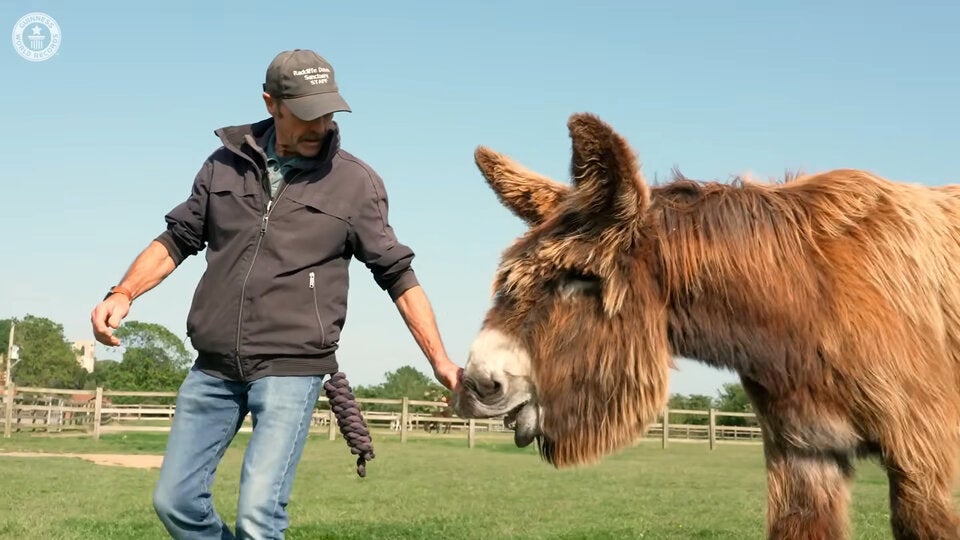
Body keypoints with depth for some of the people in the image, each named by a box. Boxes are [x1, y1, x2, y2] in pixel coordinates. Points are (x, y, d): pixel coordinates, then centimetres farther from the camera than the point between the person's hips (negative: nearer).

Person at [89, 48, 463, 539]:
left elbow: (398, 275, 1)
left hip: (291, 370, -4)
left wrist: (439, 360, -4)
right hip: (213, 368, 4)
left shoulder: (356, 182, -2)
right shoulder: (227, 163, 6)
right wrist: (123, 294, -4)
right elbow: (178, 239, 12)